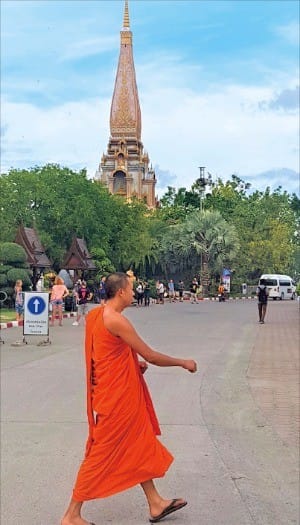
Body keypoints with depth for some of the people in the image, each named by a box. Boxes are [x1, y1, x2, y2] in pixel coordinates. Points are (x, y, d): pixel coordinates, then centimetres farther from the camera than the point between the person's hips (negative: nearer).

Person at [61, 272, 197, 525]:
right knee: (102, 453, 1)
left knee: (142, 446, 18)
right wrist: (183, 362, -3)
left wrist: (133, 363, 9)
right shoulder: (116, 320, -22)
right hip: (115, 398, -10)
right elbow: (151, 356, -17)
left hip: (121, 396, 10)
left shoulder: (94, 315, 6)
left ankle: (156, 503, 29)